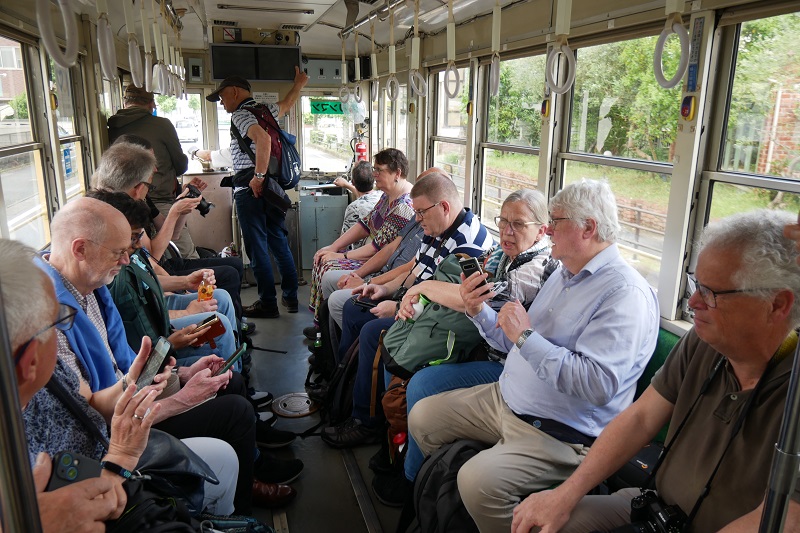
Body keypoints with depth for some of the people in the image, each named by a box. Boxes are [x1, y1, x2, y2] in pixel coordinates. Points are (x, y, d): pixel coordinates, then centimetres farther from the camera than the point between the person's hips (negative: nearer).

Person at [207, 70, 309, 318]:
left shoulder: (240, 114, -9)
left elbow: (263, 137, -29)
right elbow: (286, 104, 36)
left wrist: (259, 176, -24)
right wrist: (299, 84, 52)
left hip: (250, 188, -8)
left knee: (257, 247, -1)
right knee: (279, 242, 13)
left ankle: (268, 303, 5)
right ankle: (290, 297, 19)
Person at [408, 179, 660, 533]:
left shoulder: (626, 294, -19)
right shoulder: (564, 274, 11)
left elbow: (598, 385, -31)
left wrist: (525, 335, -26)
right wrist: (479, 313, 0)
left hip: (559, 434, -9)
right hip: (503, 399, 9)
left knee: (478, 481, -29)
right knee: (422, 417, 9)